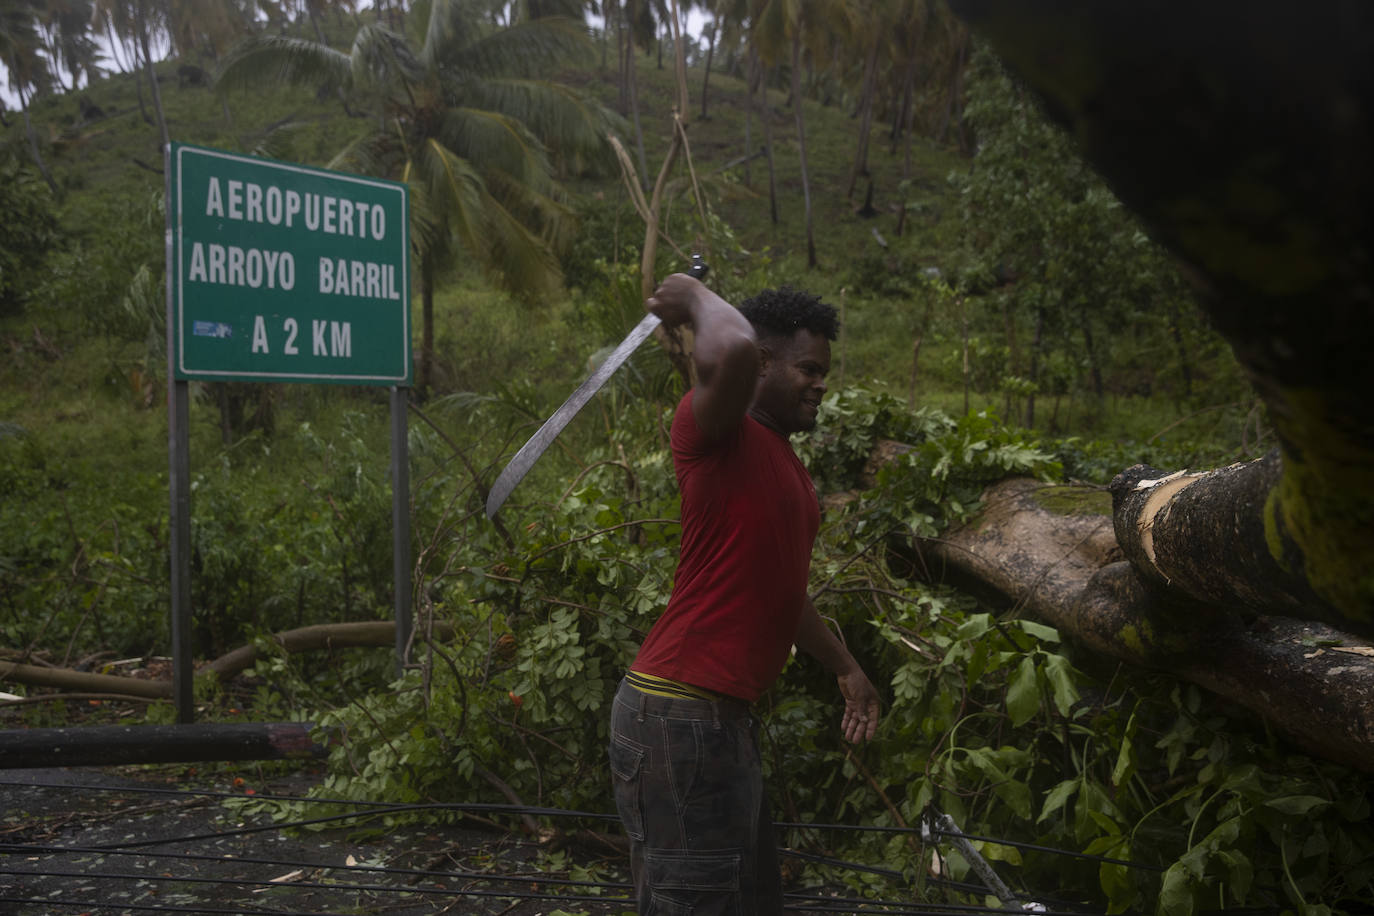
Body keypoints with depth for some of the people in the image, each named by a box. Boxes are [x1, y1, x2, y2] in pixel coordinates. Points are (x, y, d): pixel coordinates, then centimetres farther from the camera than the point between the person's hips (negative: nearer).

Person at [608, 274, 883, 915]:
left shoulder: (783, 464, 17)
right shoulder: (717, 435, -13)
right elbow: (733, 351, -36)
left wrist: (845, 667, 36)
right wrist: (694, 296, -16)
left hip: (724, 716, 10)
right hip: (677, 716, -10)